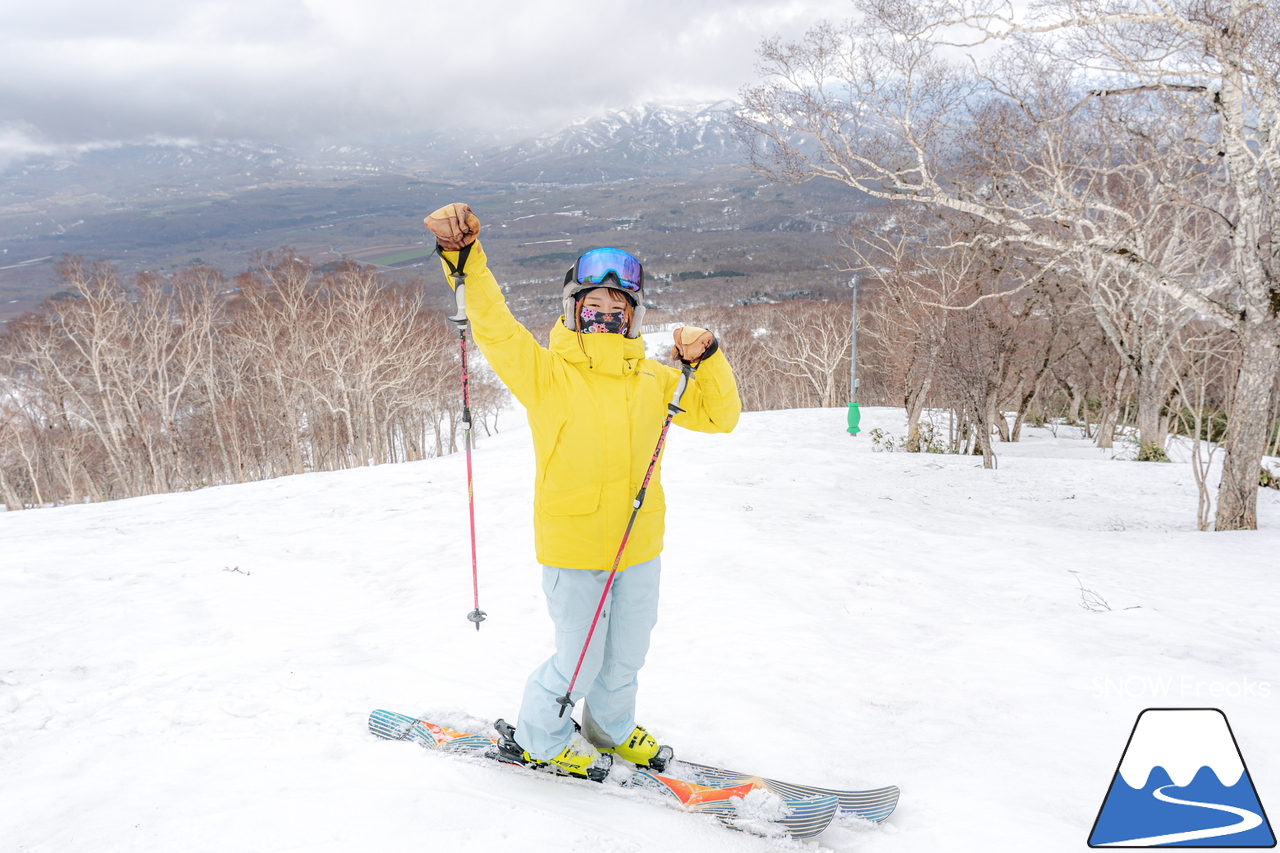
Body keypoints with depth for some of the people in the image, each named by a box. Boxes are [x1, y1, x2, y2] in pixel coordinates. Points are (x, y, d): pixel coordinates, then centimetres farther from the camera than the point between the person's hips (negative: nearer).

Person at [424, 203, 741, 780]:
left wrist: (707, 358, -10)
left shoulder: (654, 380, 4)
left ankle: (611, 729, 48)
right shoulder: (547, 373, -9)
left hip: (639, 547, 5)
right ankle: (536, 737, 33)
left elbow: (720, 416, 7)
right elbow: (493, 326, -21)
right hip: (572, 547, -5)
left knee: (625, 656, 21)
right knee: (579, 660, 6)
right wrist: (464, 258, -35)